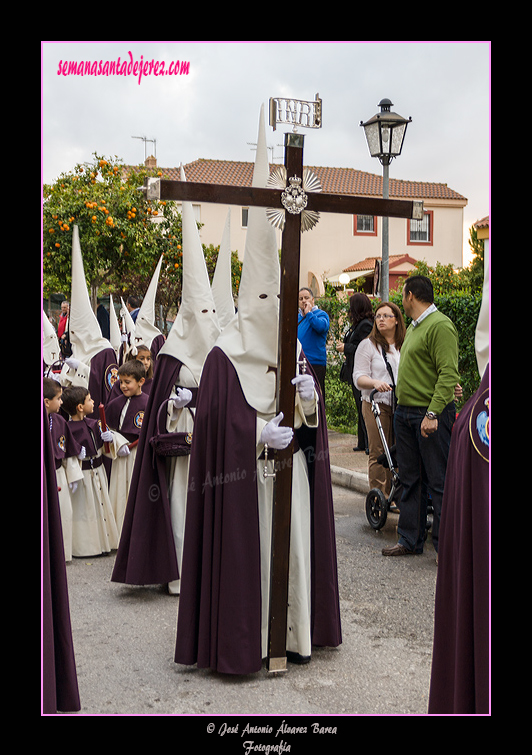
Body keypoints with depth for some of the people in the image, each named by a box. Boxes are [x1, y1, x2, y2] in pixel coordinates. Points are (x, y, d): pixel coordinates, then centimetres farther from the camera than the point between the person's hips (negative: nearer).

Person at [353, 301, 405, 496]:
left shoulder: (405, 346, 13)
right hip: (377, 405, -3)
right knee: (378, 453, -4)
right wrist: (375, 383, -23)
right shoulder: (368, 345, 2)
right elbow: (359, 377, -4)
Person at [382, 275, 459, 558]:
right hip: (404, 413, 9)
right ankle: (410, 540, 21)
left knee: (438, 481, -3)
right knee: (410, 479, 13)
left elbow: (448, 374, -20)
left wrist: (432, 413, -25)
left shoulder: (440, 325, -13)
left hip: (431, 416, -9)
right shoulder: (413, 327, 18)